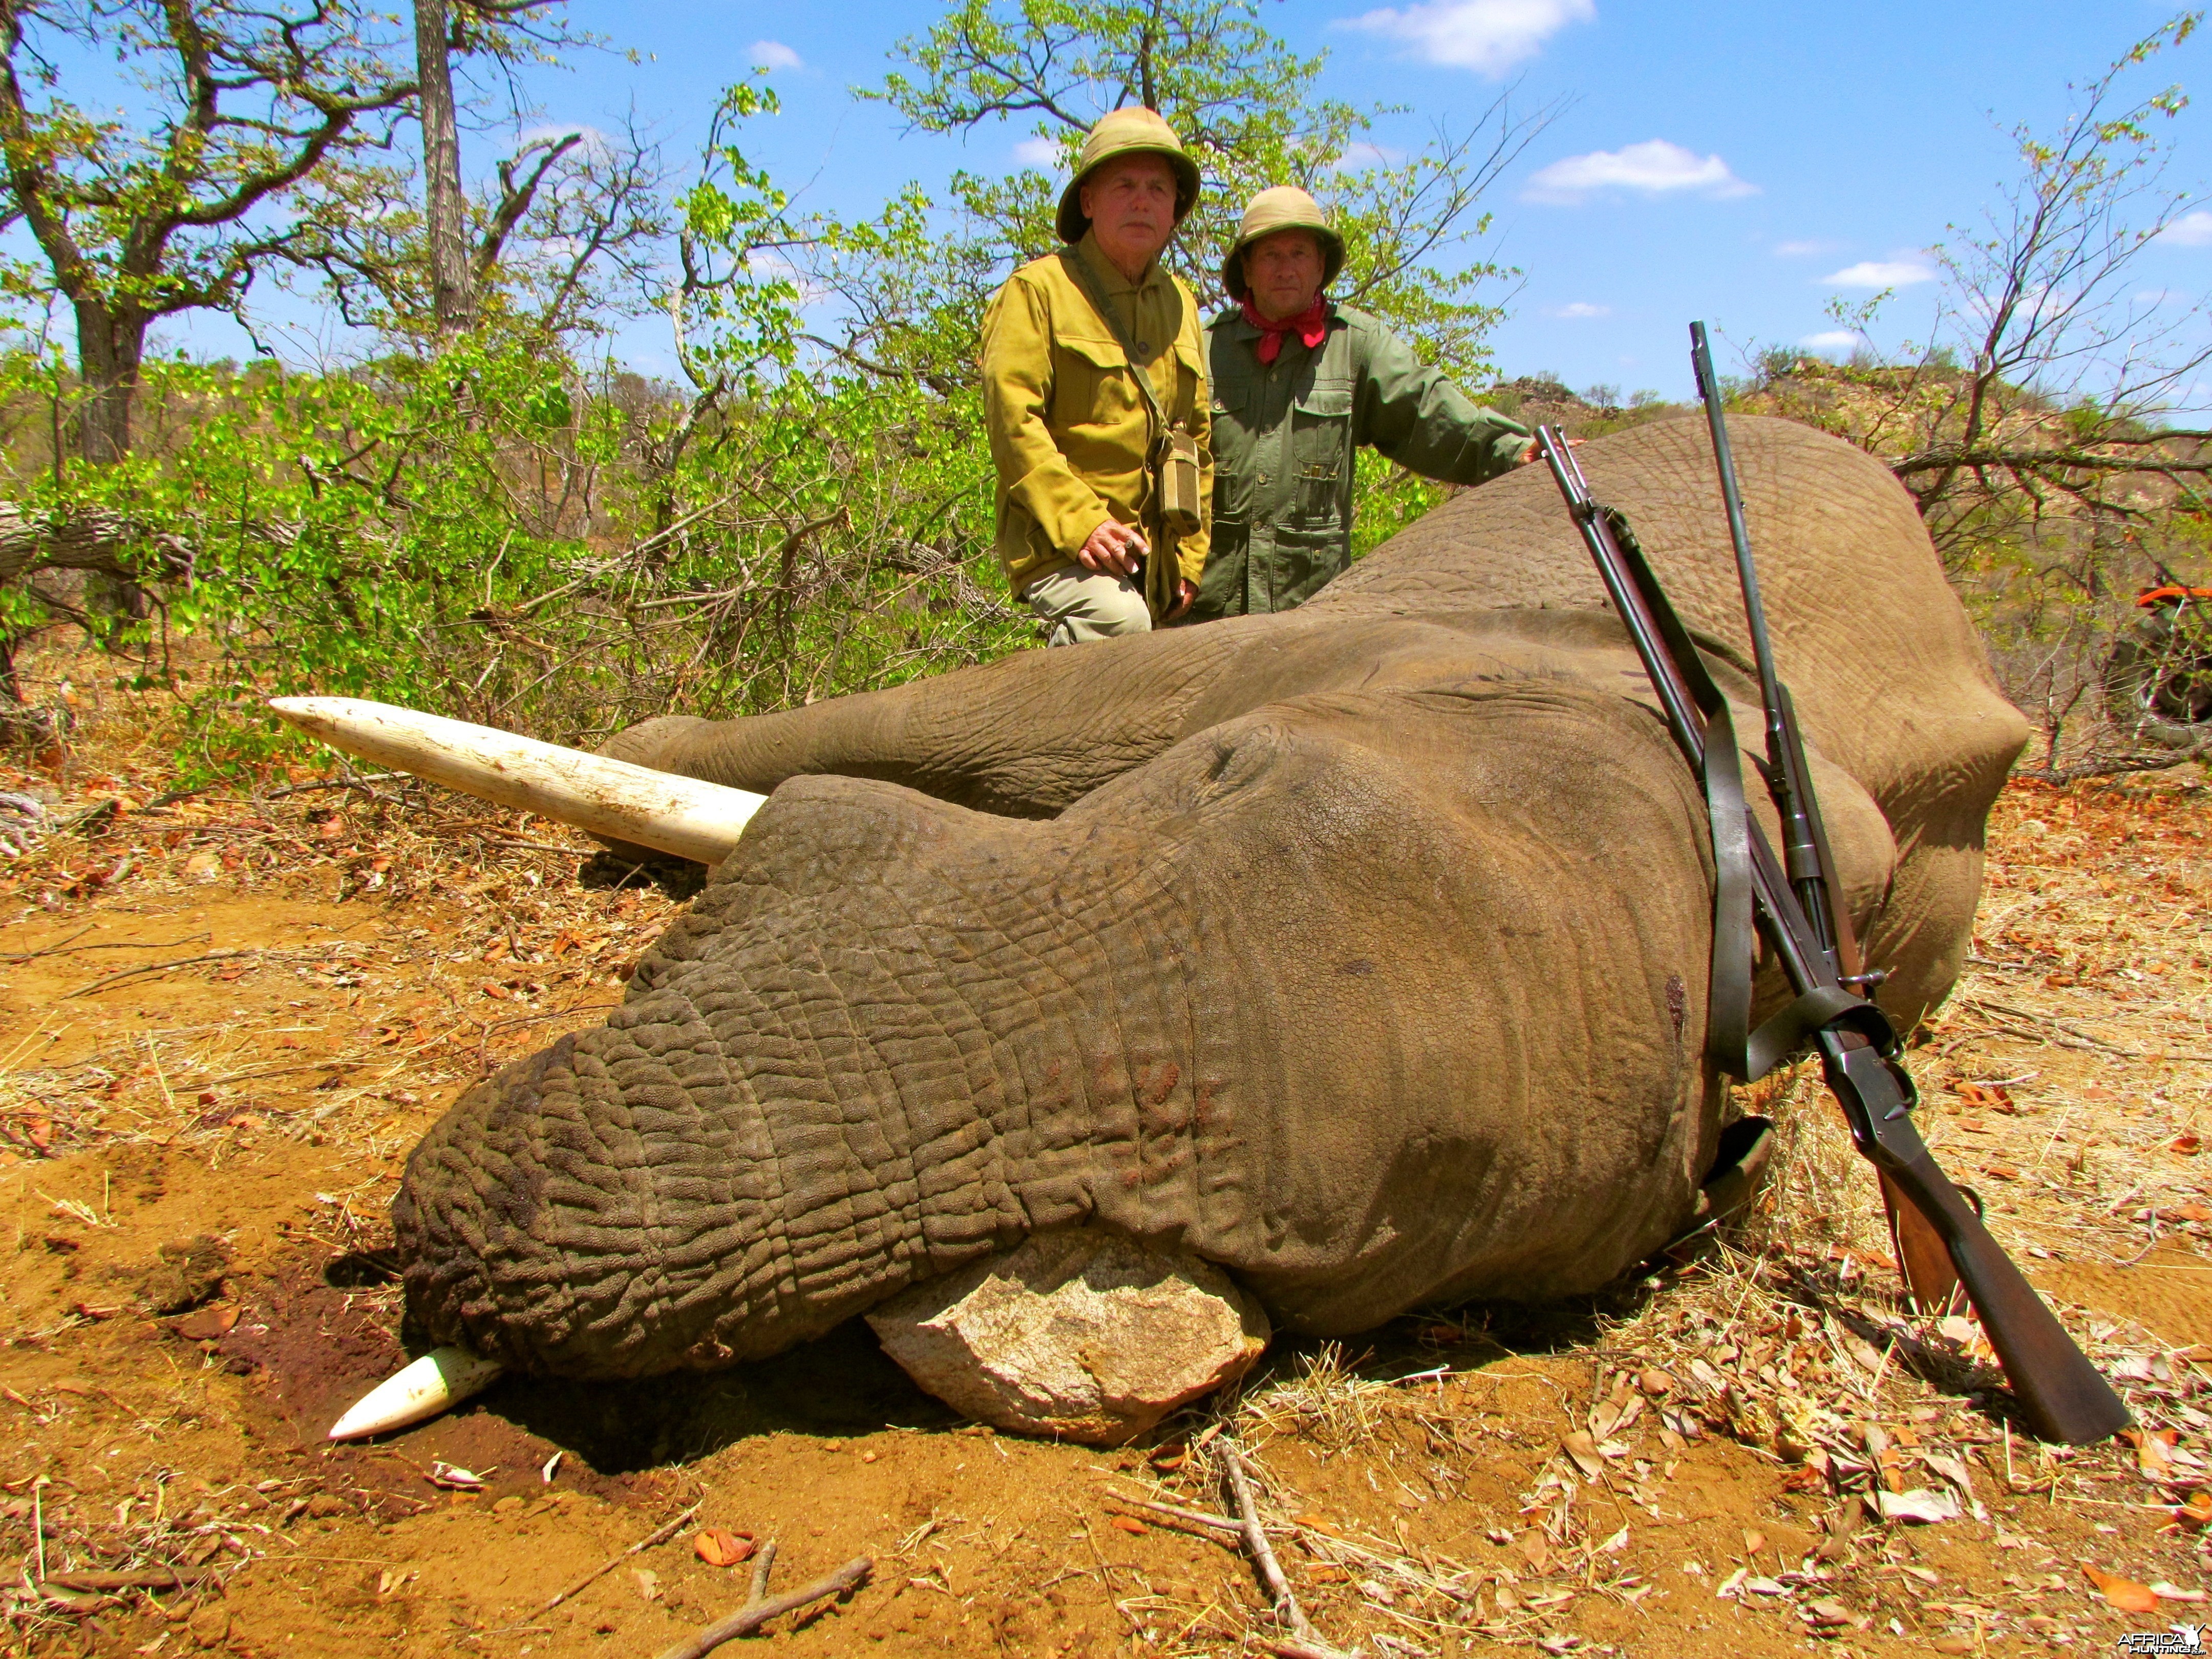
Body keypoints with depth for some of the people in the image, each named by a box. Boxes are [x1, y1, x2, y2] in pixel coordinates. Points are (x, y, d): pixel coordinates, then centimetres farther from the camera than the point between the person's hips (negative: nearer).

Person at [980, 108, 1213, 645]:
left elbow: (1197, 438, 21)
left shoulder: (1180, 304, 18)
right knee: (1118, 617, -33)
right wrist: (1079, 521, -22)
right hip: (1056, 542, -7)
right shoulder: (1040, 288, -3)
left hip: (1149, 554, 7)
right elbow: (1013, 420, -13)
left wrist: (1189, 557, 13)